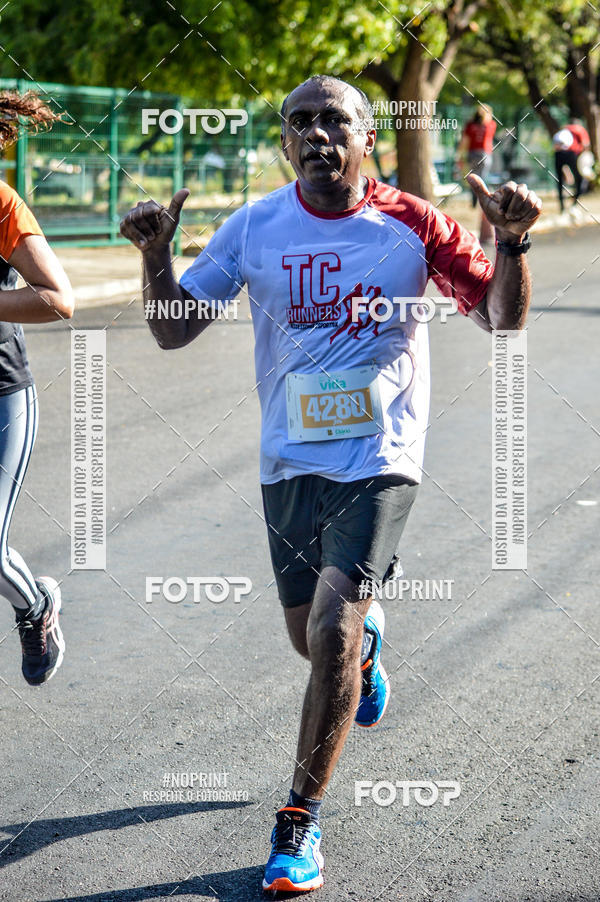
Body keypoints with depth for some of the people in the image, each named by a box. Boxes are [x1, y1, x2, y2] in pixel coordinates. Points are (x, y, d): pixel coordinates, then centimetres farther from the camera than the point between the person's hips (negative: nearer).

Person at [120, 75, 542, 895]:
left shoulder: (411, 225, -5)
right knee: (312, 639, 14)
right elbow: (173, 330, 2)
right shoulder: (254, 228, -1)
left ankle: (300, 822, -2)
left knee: (331, 634, -17)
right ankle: (365, 639, 54)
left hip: (381, 460, -3)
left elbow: (502, 318, -2)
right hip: (291, 459, 3)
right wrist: (155, 255, -17)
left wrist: (511, 242, -21)